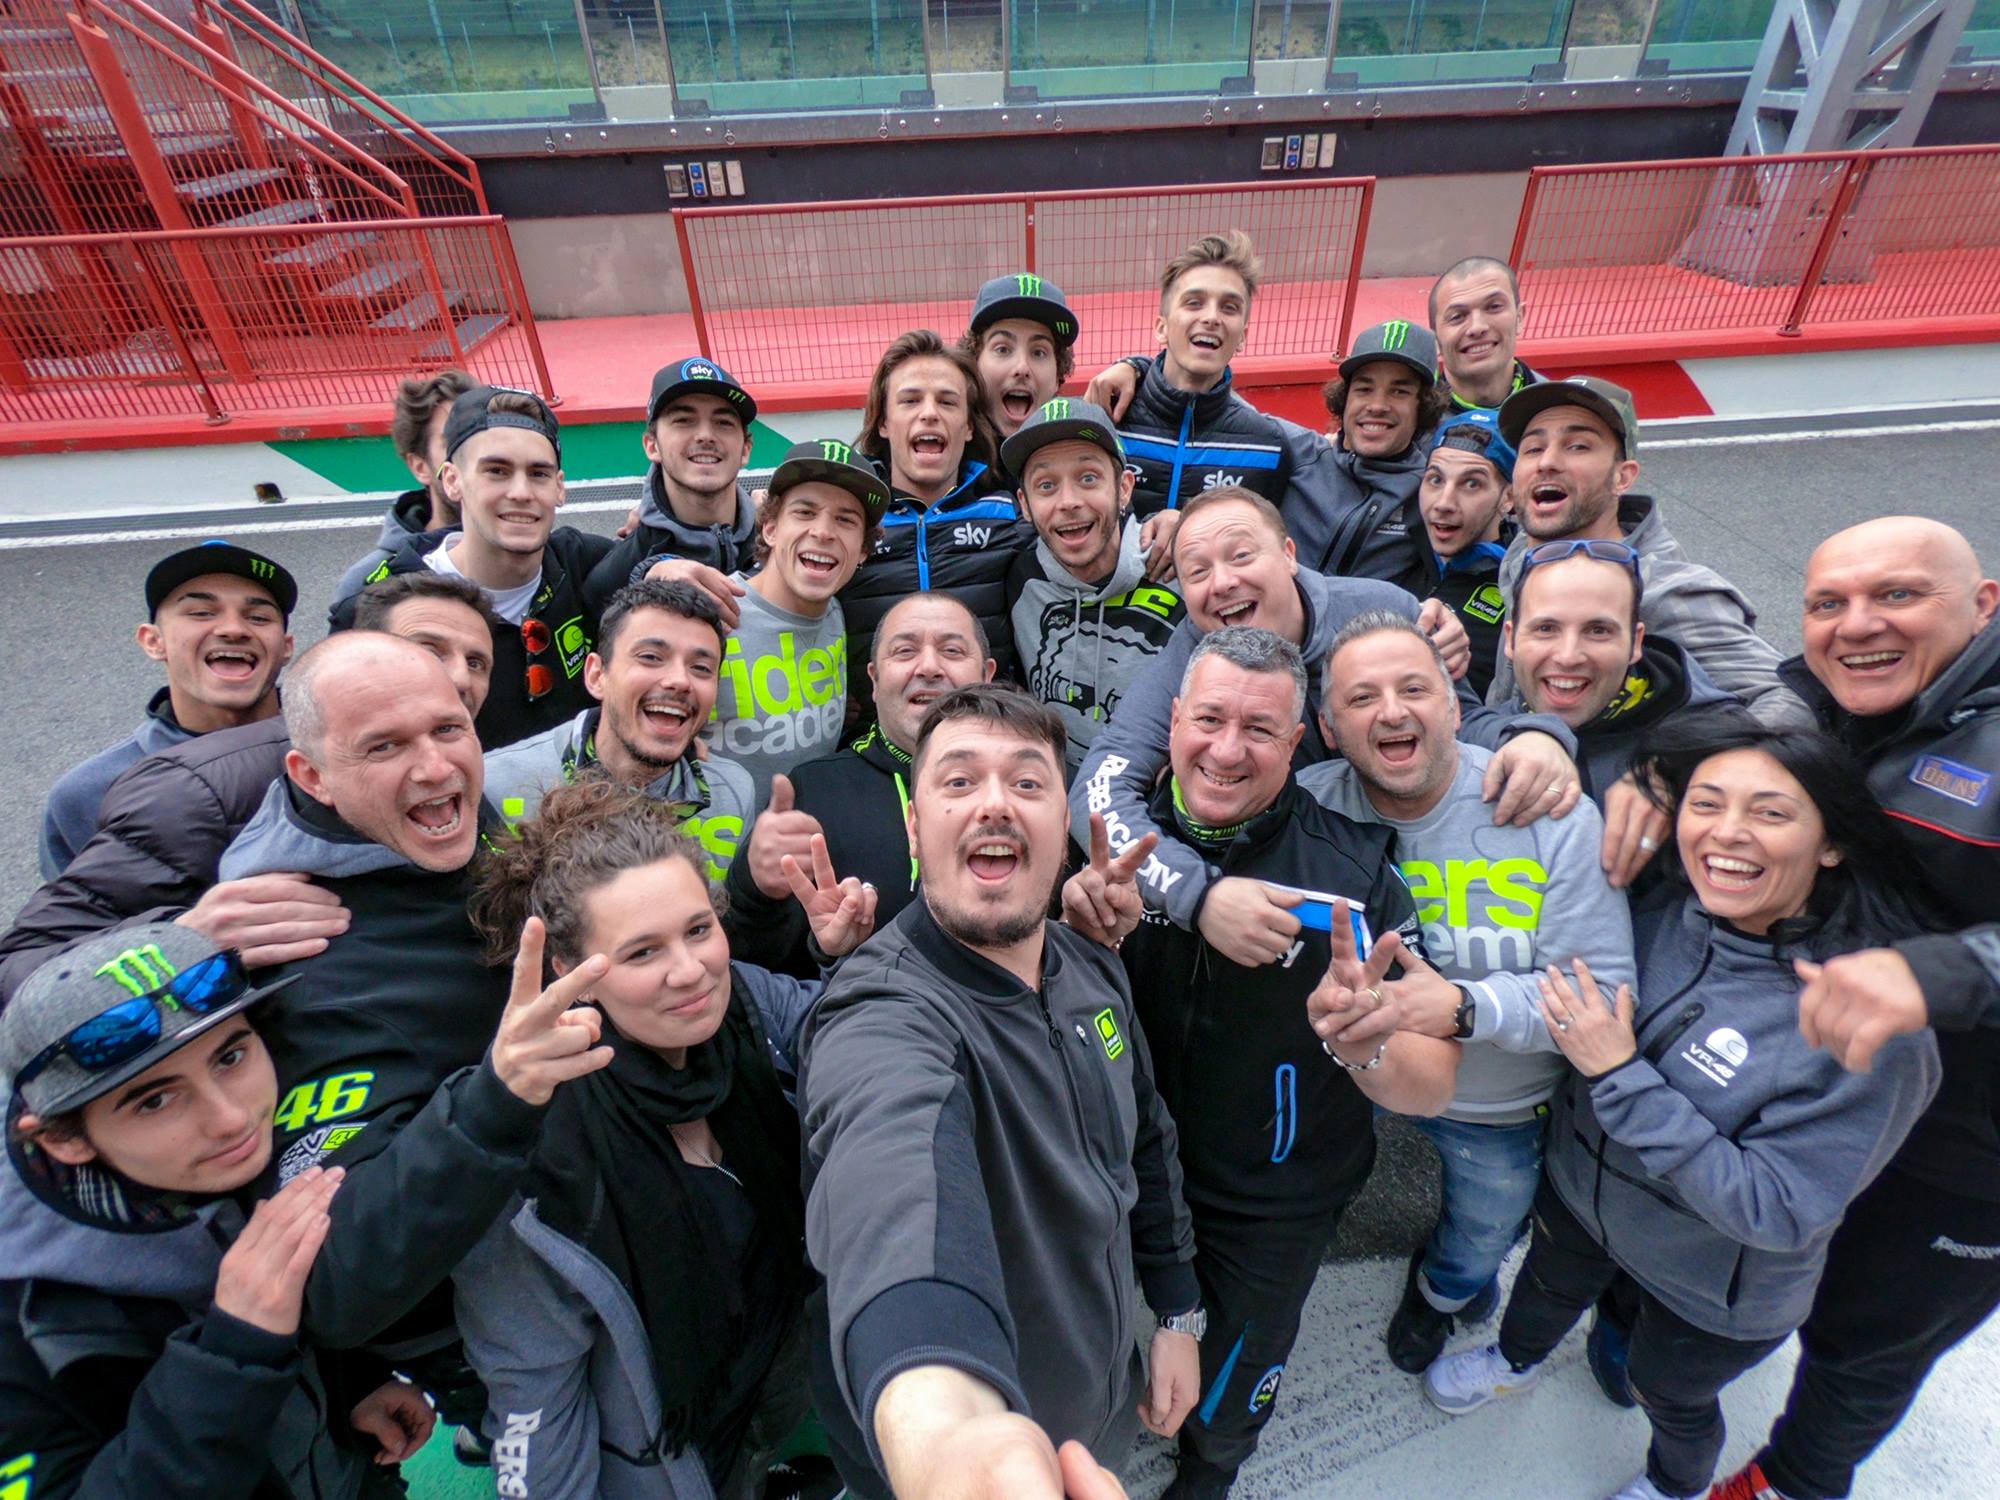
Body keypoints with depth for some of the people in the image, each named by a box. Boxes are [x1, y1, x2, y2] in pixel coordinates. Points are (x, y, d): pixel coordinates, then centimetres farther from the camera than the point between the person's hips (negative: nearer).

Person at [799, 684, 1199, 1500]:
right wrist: (936, 1428, -73)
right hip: (987, 1427, -6)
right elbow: (895, 1179, -56)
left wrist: (1178, 1314, 10)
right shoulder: (886, 1017, -34)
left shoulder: (1092, 967, -9)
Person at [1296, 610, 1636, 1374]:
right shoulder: (1310, 803, -22)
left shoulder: (1554, 816, -25)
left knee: (1484, 1237, 29)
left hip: (1499, 1109, 1)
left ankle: (1442, 1290, 64)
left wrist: (1463, 1006, -38)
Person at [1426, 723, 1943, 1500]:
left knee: (1667, 1394, 27)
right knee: (1547, 1286, 33)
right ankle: (1516, 1361, 68)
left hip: (1711, 1285, -3)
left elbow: (1777, 1211, -31)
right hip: (1580, 1192, 4)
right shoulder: (1666, 907, -21)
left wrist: (1622, 1076, -36)